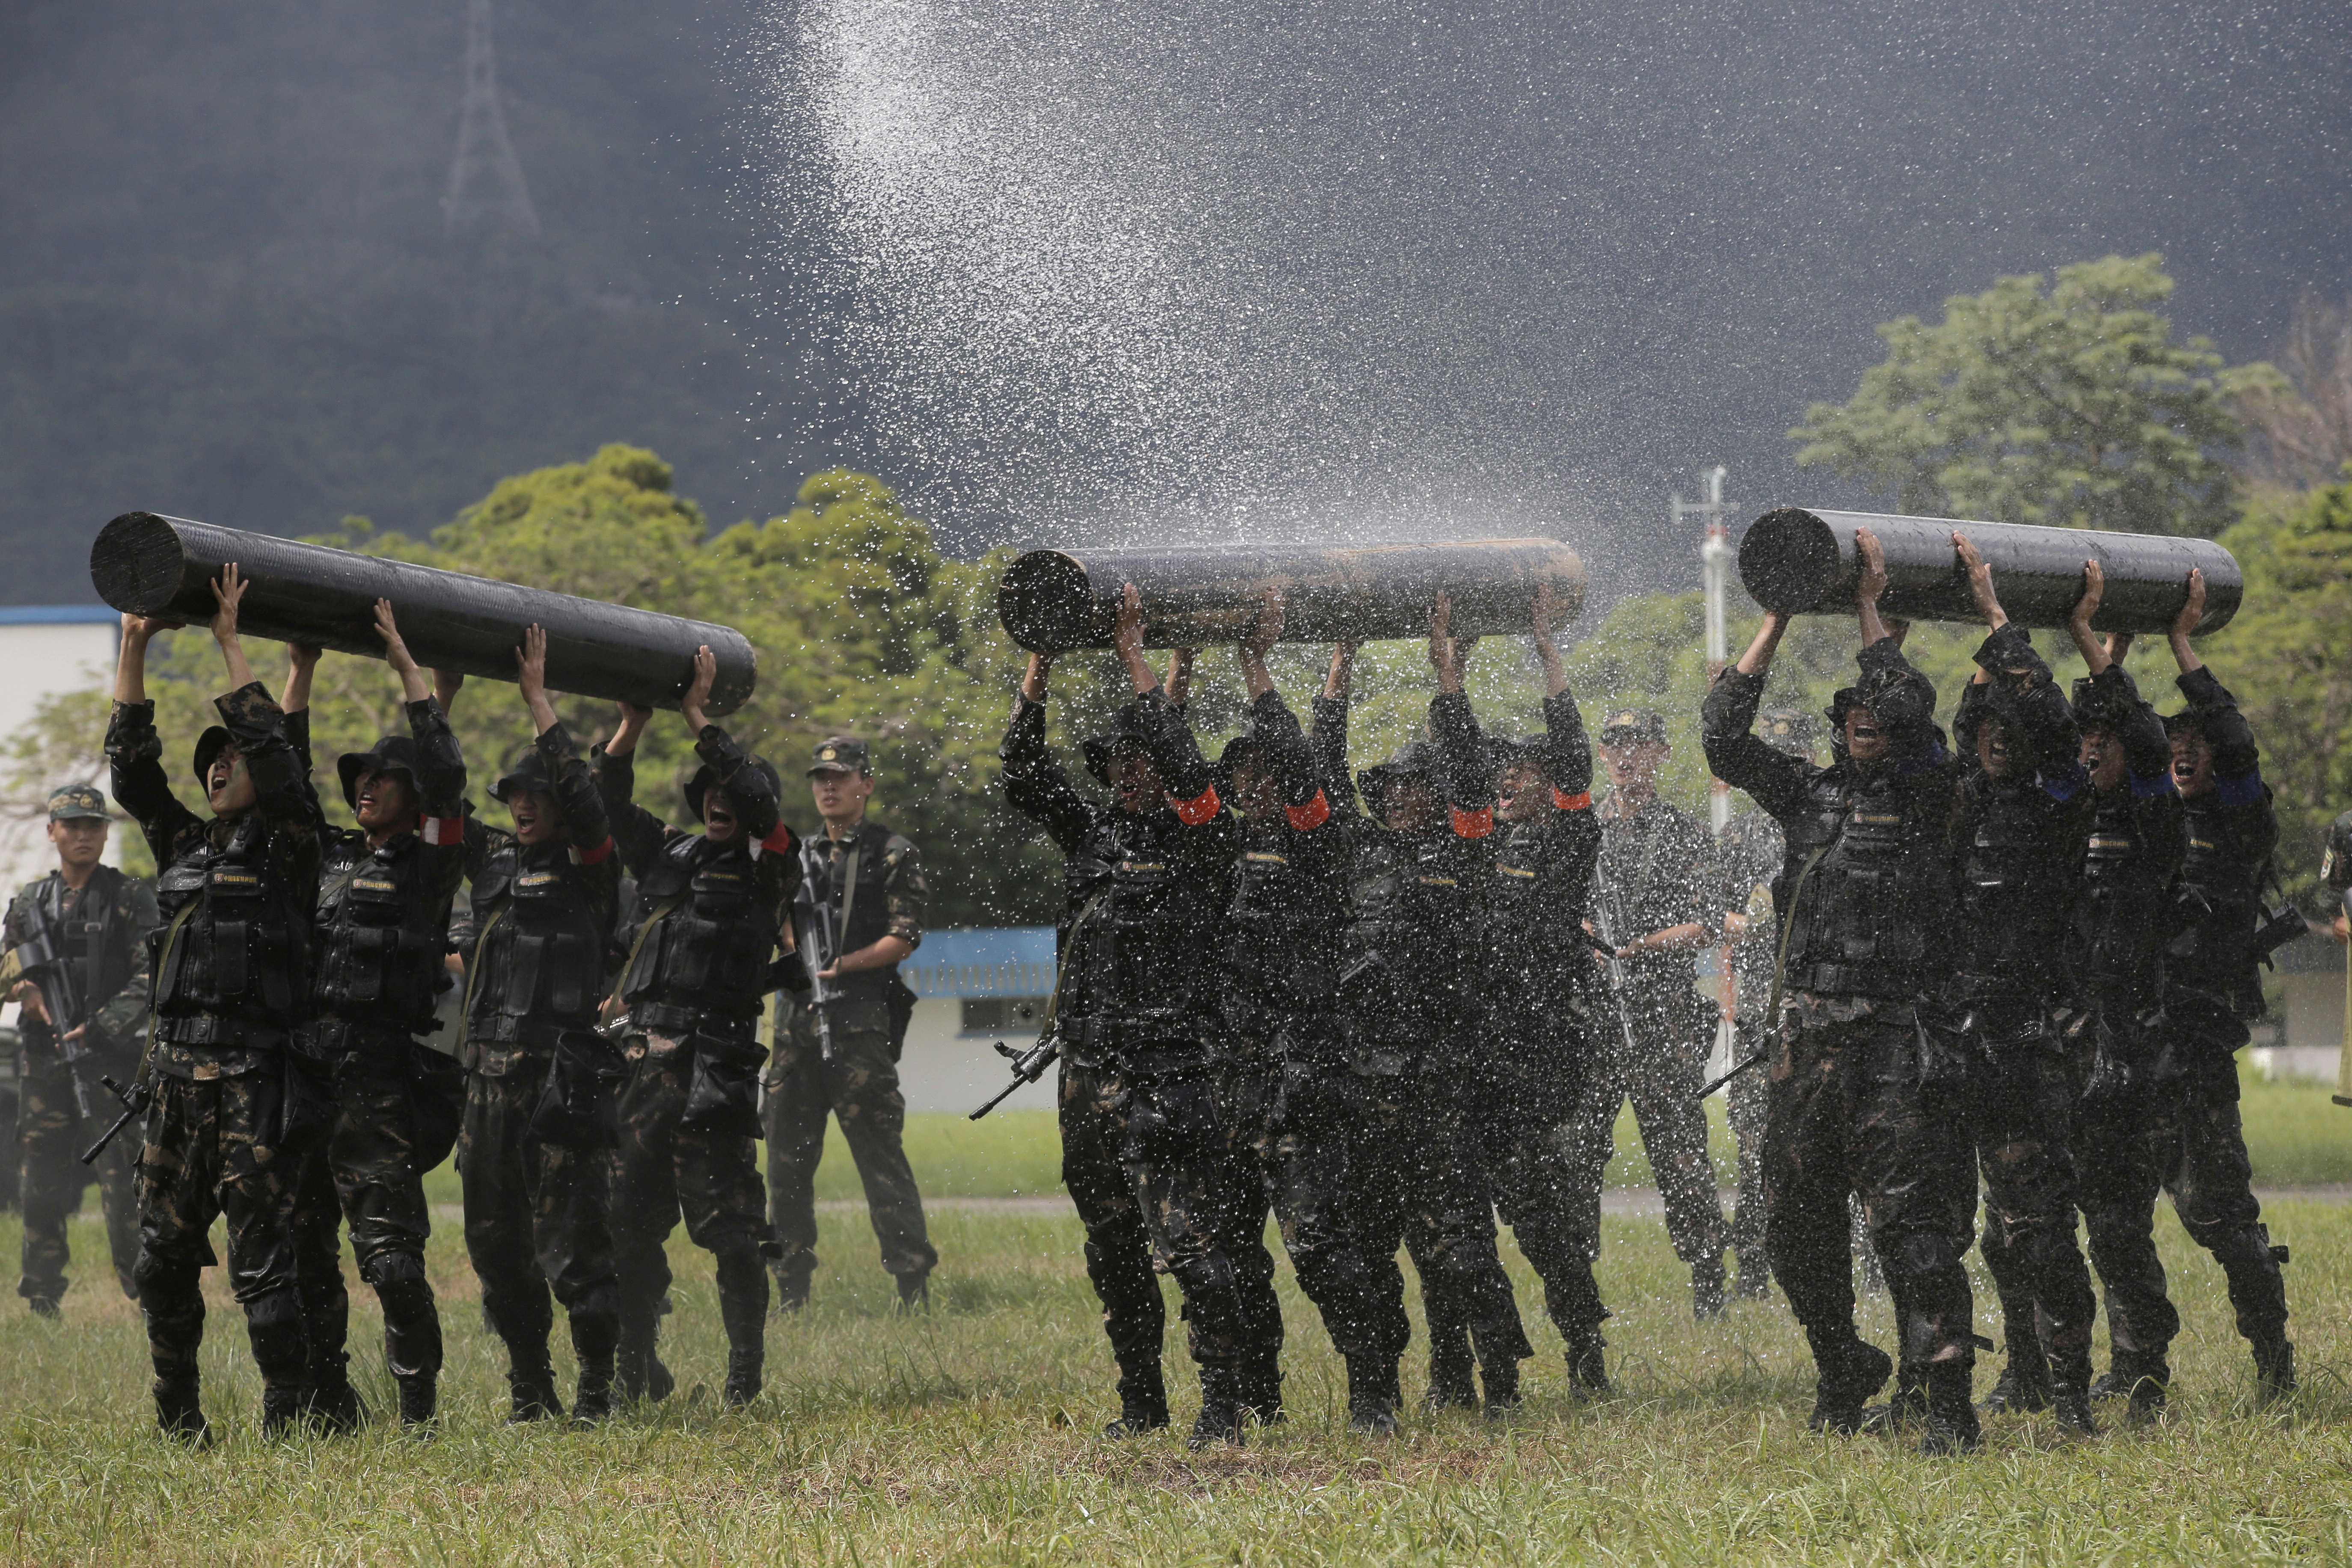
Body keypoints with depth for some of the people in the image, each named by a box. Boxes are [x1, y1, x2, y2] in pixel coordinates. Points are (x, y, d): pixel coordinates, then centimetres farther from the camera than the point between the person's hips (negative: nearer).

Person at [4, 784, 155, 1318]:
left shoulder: (131, 898, 1)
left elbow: (152, 978, -6)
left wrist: (98, 1028, -16)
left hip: (114, 1060, -4)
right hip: (45, 1064, 4)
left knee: (125, 1185, -9)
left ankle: (147, 1298, -7)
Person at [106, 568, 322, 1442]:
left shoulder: (286, 847, 1)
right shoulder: (184, 845, 17)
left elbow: (274, 751, -11)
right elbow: (130, 765, 15)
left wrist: (231, 646, -8)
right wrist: (134, 648, 10)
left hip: (252, 1077, -6)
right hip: (175, 1074, 6)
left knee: (262, 1256, -7)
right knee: (163, 1256, 7)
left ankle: (288, 1419, -4)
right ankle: (178, 1420, 16)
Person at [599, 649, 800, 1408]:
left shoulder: (768, 867, 4)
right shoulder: (667, 854, 19)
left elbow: (756, 792, -11)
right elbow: (610, 802, 15)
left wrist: (696, 716, -8)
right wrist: (633, 723, 2)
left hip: (717, 1065, -5)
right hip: (647, 1056, 5)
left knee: (730, 1223, -6)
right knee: (631, 1218, 6)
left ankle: (745, 1374, 0)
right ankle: (637, 1369, 15)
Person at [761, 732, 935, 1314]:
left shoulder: (893, 856, 2)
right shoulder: (799, 858, 18)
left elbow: (903, 940, -6)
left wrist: (839, 967, -13)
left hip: (859, 1024, -6)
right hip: (796, 1021, 6)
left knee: (881, 1157, -8)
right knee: (787, 1158, 6)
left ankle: (914, 1290, -7)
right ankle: (791, 1293, 13)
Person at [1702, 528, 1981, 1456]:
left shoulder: (1924, 795, 3)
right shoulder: (1809, 795, 16)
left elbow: (1912, 715, -13)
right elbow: (1724, 738, 9)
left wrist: (1871, 609, -2)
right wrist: (1778, 619, 9)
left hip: (1899, 1044, -5)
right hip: (1810, 1042, 5)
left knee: (1915, 1221, -12)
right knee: (1797, 1225, 9)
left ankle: (1950, 1402, -11)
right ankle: (1844, 1373, 28)